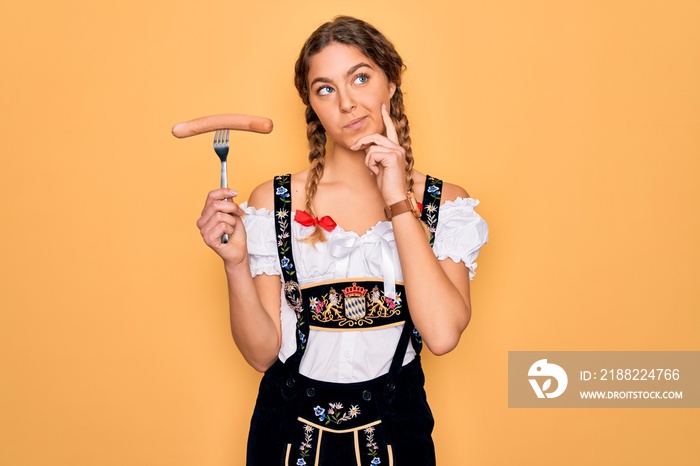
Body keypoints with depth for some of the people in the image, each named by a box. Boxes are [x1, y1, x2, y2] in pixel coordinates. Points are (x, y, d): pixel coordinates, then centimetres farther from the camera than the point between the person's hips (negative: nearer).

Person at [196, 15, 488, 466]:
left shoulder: (445, 204, -7)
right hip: (292, 429, 0)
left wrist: (398, 201, -20)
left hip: (393, 429, 1)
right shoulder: (273, 202, -8)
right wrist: (236, 262, -24)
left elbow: (442, 334, -22)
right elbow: (262, 352, -8)